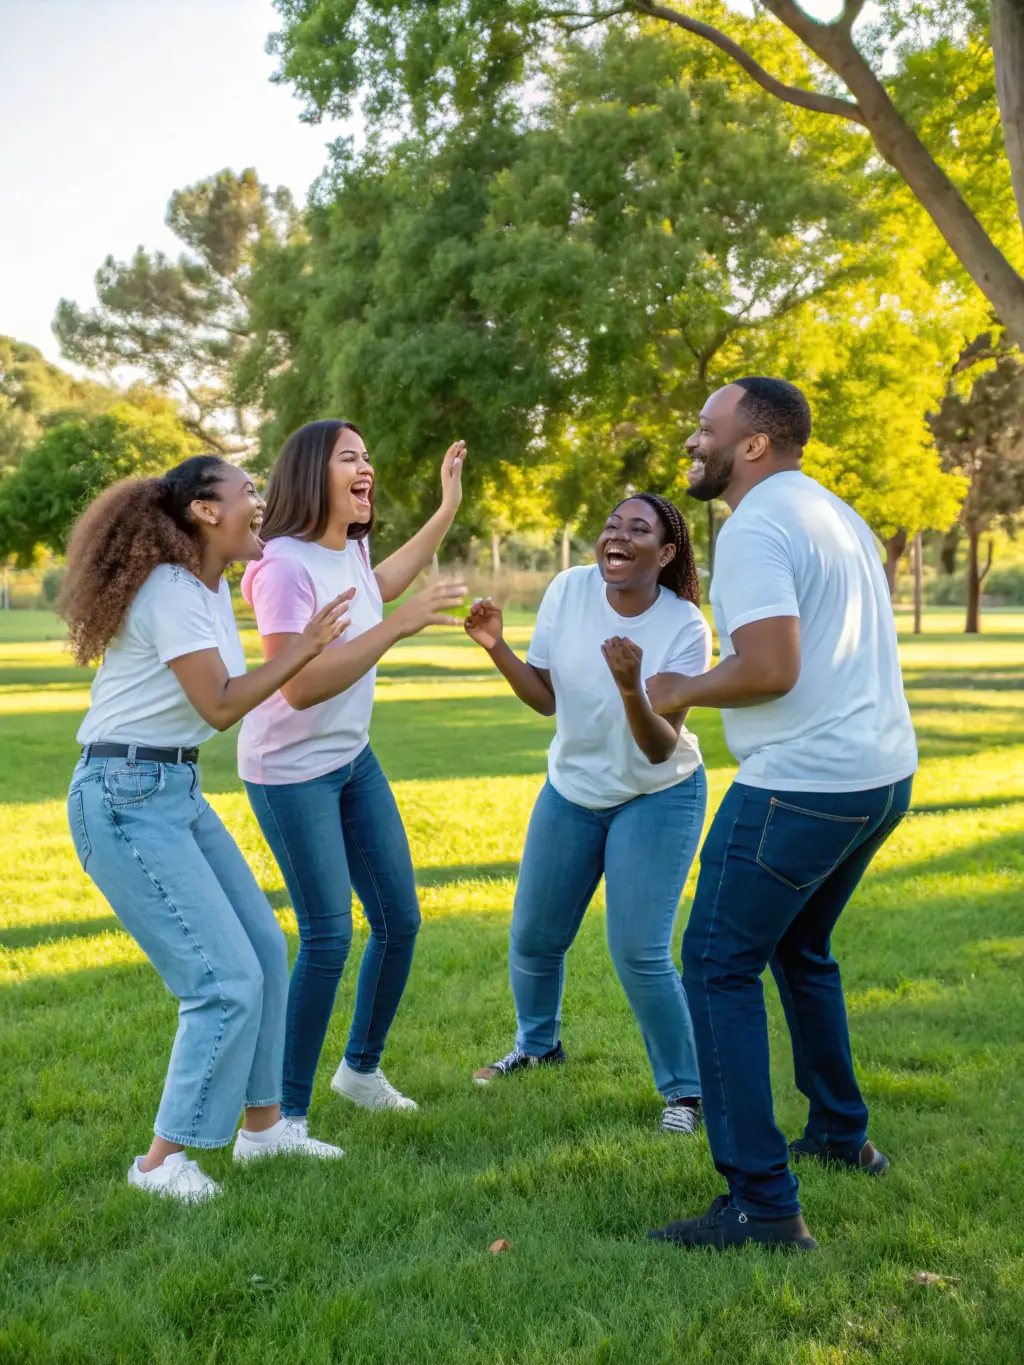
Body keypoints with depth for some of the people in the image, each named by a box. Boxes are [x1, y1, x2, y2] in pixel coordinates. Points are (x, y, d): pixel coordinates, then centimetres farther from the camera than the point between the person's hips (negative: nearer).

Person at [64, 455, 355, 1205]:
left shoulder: (212, 588, 10)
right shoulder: (170, 592, -18)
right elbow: (220, 707, -19)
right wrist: (303, 648, -15)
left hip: (177, 791, 10)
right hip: (126, 798, -10)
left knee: (264, 948, 13)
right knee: (227, 979, -9)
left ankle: (263, 1123, 26)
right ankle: (163, 1160, 5)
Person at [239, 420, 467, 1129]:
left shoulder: (350, 548, 4)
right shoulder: (285, 566, -23)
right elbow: (302, 686, -31)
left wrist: (448, 508, 29)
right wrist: (400, 624, -32)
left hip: (354, 760, 9)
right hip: (291, 771, -9)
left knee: (400, 919, 12)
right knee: (328, 938, -9)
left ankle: (362, 1068, 33)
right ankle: (289, 1112, 6)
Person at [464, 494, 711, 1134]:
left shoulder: (685, 627, -22)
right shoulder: (570, 590, -12)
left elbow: (660, 749, -23)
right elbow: (546, 698, -3)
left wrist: (631, 690, -40)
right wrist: (496, 647, -17)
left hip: (657, 797, -4)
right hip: (571, 790, 5)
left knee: (639, 953, -13)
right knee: (533, 937, 13)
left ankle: (684, 1090, 8)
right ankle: (538, 1046, 43)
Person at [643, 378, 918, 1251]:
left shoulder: (755, 531, -14)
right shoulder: (836, 515, 17)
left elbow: (771, 667, -24)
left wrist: (684, 691, -8)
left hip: (803, 784, -10)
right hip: (883, 772, 10)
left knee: (720, 967, -3)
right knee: (801, 947, 26)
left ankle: (763, 1205, -5)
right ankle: (841, 1134, 37)